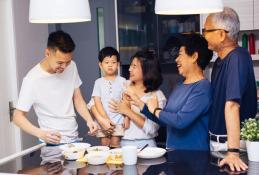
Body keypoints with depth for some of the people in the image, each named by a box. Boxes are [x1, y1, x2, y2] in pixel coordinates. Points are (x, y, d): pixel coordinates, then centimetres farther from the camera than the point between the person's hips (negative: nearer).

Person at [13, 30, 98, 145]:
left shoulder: (72, 67, -4)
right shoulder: (32, 79, -19)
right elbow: (18, 117, -12)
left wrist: (89, 120, -10)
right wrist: (41, 133, -28)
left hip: (74, 139, 5)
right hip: (52, 143, -4)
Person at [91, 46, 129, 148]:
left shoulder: (122, 81, 4)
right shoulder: (99, 82, 5)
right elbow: (97, 102, -1)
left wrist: (127, 117, -7)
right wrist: (105, 118, -10)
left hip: (119, 119, -1)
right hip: (103, 119, 1)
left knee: (115, 143, -6)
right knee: (104, 144, 0)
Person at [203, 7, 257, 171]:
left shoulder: (237, 58, -22)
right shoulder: (220, 60, 6)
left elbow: (232, 105, -30)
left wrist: (233, 151, -34)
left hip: (233, 142, -8)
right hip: (216, 140, 8)